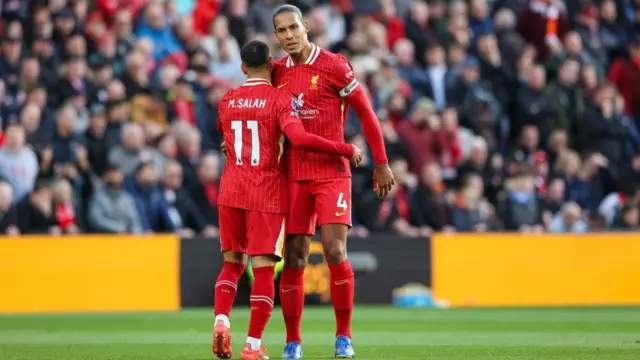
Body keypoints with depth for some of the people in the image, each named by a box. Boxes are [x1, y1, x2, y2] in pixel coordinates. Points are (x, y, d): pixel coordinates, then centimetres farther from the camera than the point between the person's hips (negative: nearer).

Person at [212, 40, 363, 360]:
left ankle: (221, 321, -8)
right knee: (263, 268, -1)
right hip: (267, 191, -4)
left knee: (232, 262, 14)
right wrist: (347, 150, -16)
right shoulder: (280, 99, -8)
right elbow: (299, 138, -22)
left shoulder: (227, 101, 8)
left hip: (231, 189, 4)